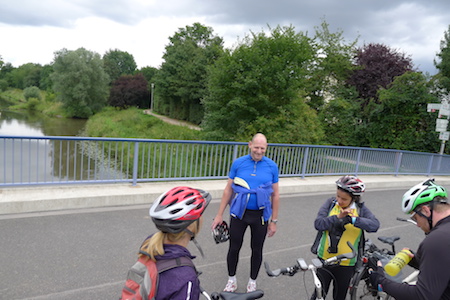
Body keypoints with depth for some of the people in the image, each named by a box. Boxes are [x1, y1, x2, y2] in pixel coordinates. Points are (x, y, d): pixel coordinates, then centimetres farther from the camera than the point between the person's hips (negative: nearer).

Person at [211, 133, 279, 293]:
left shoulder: (272, 166, -5)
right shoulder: (238, 163, -5)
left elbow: (275, 195, 1)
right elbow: (228, 190, 0)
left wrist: (274, 221, 2)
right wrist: (219, 215, -1)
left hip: (260, 215, 0)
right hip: (239, 213, 0)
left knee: (257, 250, 15)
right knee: (234, 248, 10)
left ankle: (252, 281, 38)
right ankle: (231, 280, 35)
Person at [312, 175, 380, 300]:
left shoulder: (361, 209, -6)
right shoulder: (330, 203, -7)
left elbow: (375, 225, -23)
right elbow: (318, 223, -17)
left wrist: (353, 219, -35)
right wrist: (338, 217, -30)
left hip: (346, 264, 0)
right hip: (325, 260, 0)